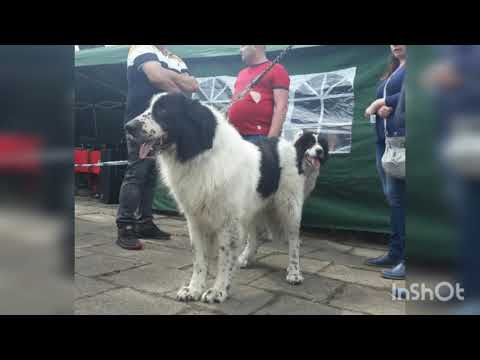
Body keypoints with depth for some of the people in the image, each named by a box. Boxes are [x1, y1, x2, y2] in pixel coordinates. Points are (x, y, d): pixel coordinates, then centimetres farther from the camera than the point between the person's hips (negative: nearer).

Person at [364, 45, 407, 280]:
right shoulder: (391, 72, 25)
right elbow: (377, 103, 19)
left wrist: (382, 102, -5)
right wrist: (380, 109, -3)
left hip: (401, 137, -8)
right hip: (385, 138, 8)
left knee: (397, 195, -11)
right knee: (391, 196, 7)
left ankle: (406, 257, -4)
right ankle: (396, 252, 14)